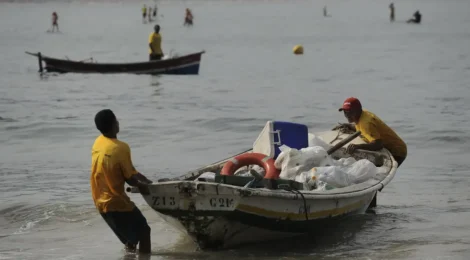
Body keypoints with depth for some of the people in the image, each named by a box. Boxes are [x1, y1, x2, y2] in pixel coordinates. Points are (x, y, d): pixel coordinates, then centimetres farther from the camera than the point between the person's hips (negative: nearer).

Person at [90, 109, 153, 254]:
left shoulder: (98, 142, 3)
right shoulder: (120, 148, -22)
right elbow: (129, 178, -13)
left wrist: (145, 180, 16)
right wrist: (142, 186, 7)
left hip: (101, 201, 8)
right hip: (116, 202, -8)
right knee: (143, 231, 5)